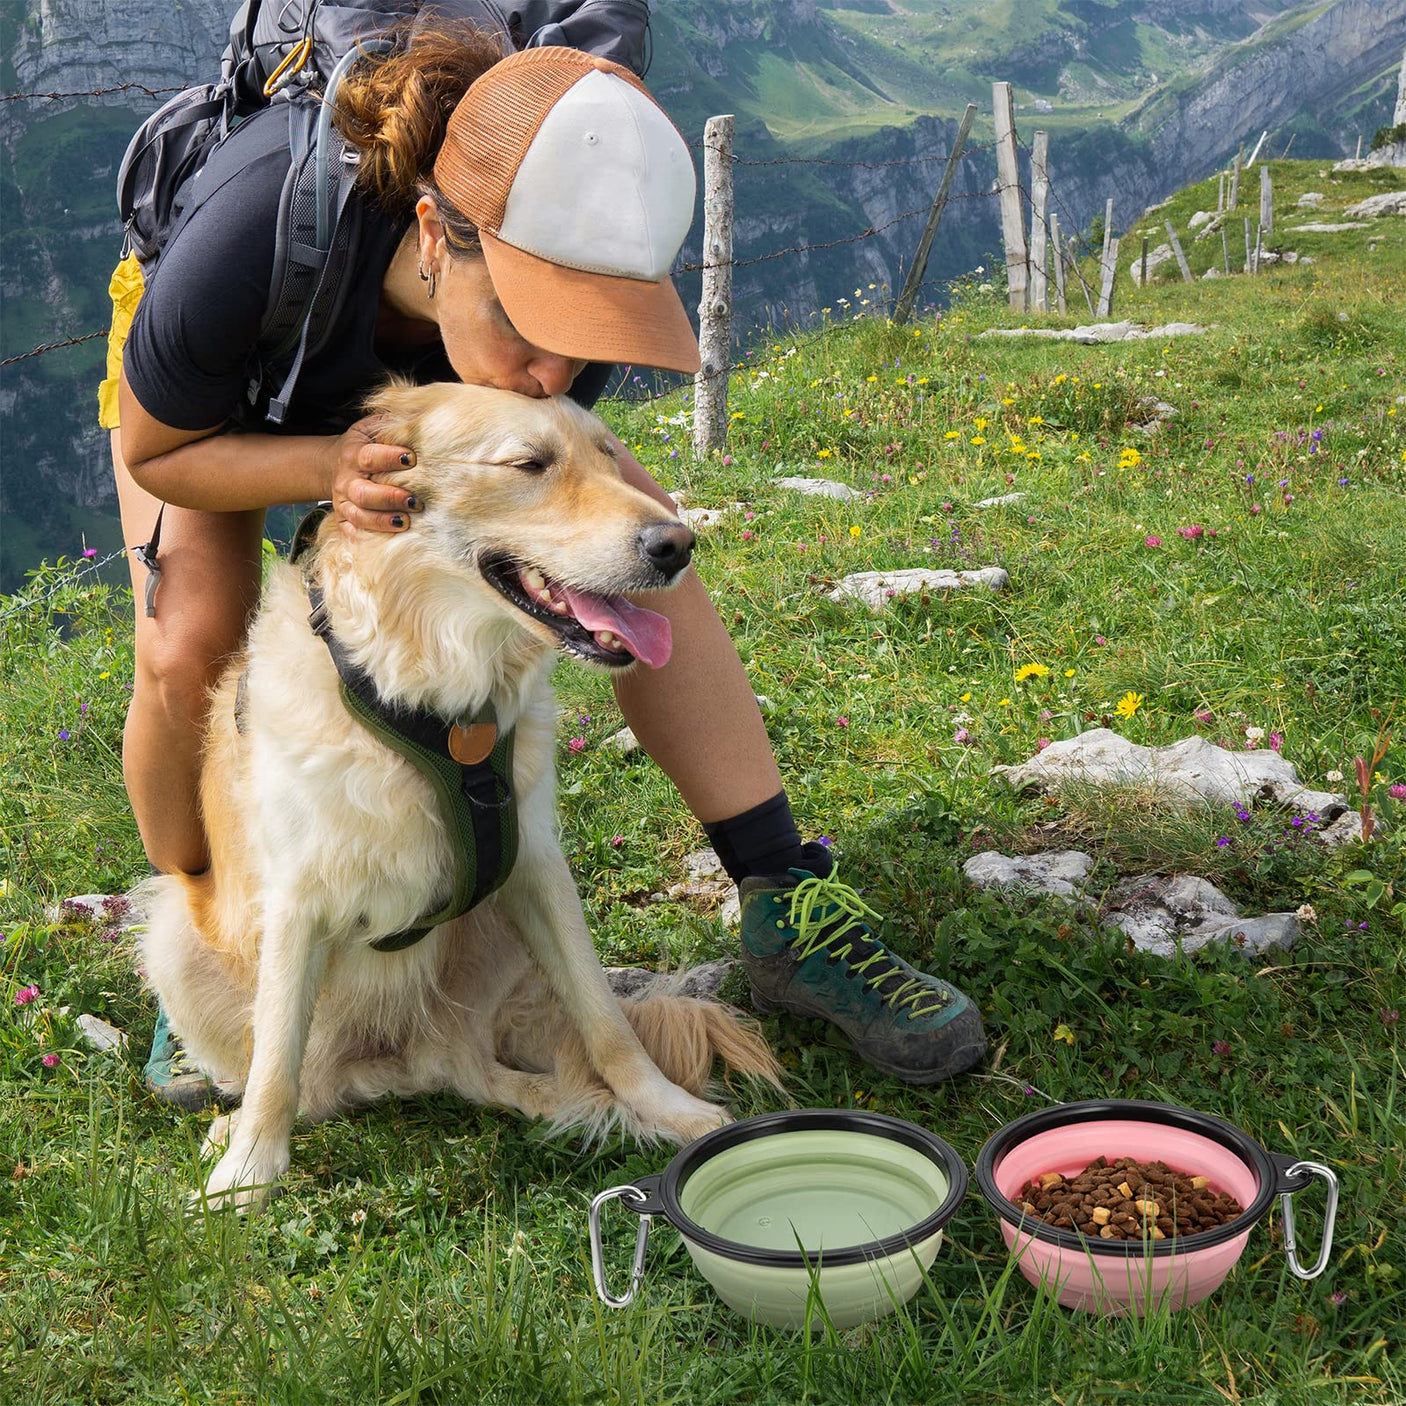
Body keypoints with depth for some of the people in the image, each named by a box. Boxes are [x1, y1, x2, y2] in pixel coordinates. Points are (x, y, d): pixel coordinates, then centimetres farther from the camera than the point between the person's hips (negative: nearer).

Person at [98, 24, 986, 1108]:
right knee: (190, 651, -26)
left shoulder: (570, 291, -35)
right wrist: (335, 465, -44)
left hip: (431, 384, 2)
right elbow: (155, 451, -26)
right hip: (212, 399, -2)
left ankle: (789, 920, -9)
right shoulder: (262, 234, -45)